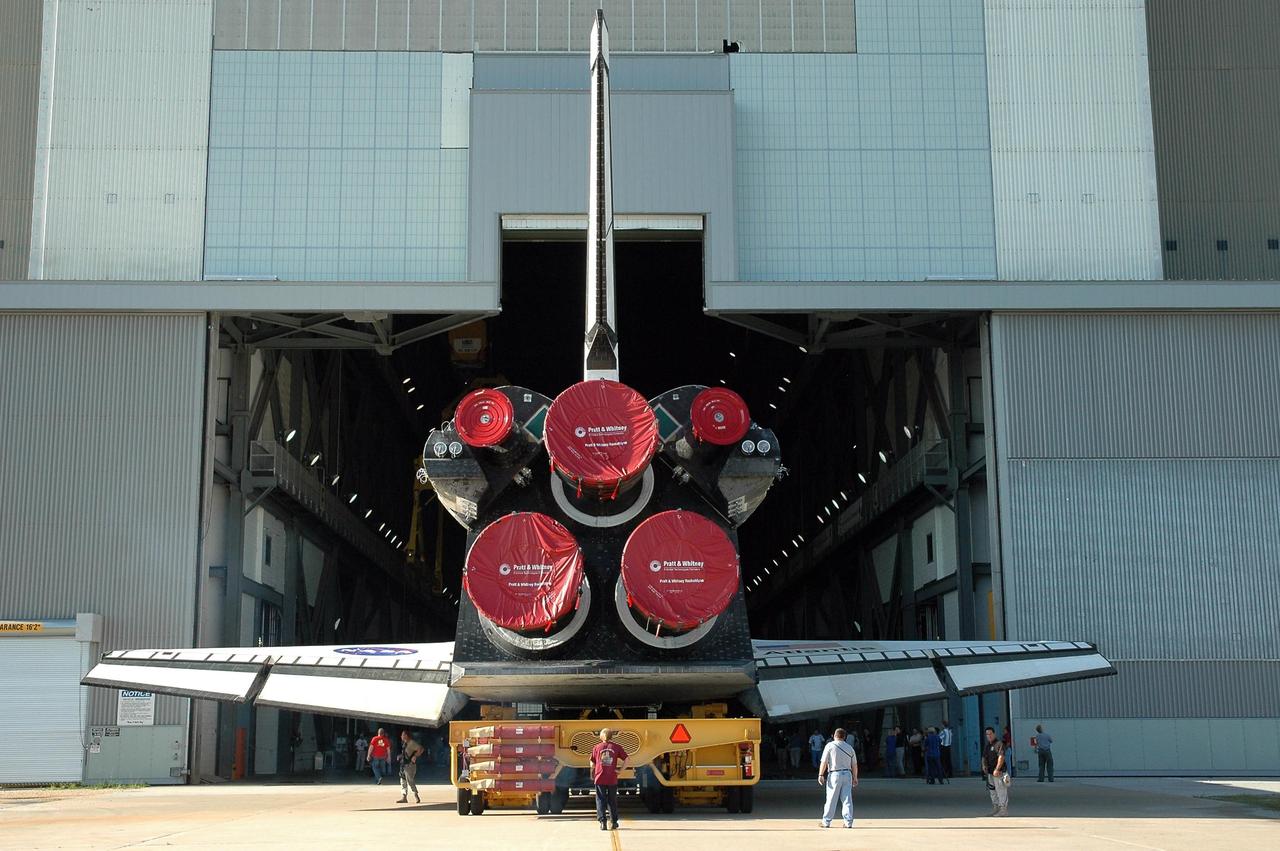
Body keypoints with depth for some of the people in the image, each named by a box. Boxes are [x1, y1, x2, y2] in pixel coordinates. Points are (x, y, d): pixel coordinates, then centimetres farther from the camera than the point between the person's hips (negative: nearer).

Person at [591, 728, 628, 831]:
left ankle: (602, 821, -4)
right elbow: (626, 760, -4)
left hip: (599, 779, -1)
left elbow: (592, 763, 6)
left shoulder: (597, 747, 2)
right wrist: (620, 770, 2)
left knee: (600, 800, 5)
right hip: (612, 779, 1)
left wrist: (592, 775, 22)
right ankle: (614, 822, 19)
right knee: (612, 800, 13)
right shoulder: (616, 747, 1)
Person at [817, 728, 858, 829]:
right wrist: (855, 778, 17)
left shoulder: (830, 745, -2)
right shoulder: (849, 747, 9)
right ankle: (849, 822, 1)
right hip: (847, 774, 3)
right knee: (847, 799, 4)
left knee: (831, 799, 2)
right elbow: (854, 765, 10)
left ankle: (826, 821, 7)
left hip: (834, 775, -3)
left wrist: (820, 775, -3)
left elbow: (824, 762, -7)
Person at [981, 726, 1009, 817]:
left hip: (998, 772, -9)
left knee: (1001, 792, -7)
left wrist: (997, 769, -27)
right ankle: (995, 809, 25)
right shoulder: (986, 745, 16)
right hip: (990, 772, 9)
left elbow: (1001, 757, -21)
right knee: (992, 792, 15)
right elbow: (984, 757, 24)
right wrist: (984, 765, 4)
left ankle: (1003, 810, -4)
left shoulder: (999, 744, -11)